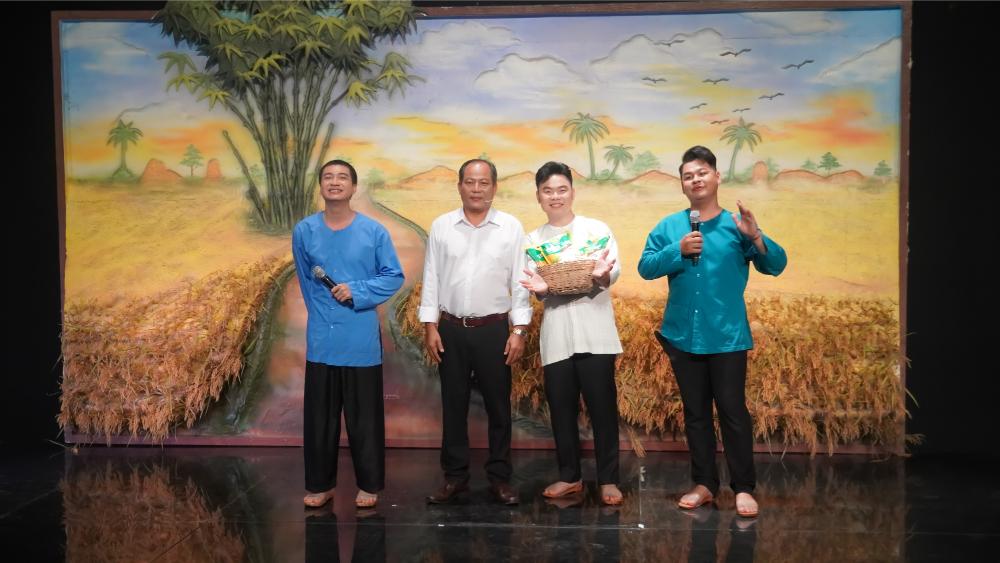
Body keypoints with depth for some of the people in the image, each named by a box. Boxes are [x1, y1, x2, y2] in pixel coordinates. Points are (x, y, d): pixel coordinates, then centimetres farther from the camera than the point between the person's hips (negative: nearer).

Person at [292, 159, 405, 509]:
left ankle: (369, 485, 21)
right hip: (321, 339, 2)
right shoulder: (304, 230, 1)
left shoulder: (374, 231, -6)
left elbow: (394, 277, -2)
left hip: (362, 340, -2)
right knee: (319, 417, 9)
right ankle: (320, 484, 24)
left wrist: (356, 292, -15)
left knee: (365, 416, 7)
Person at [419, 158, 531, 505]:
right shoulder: (441, 227, 3)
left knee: (498, 406, 6)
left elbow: (520, 282, 0)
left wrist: (519, 331, -5)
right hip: (451, 329, 1)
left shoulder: (511, 228, -1)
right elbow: (431, 279, 4)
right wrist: (430, 327, -1)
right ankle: (455, 476, 21)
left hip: (494, 329, -1)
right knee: (453, 405, 9)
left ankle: (500, 478, 18)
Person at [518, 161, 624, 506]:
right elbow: (537, 288, 4)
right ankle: (569, 476, 22)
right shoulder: (533, 239, 12)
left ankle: (608, 480, 11)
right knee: (561, 409, 8)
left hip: (594, 331, -2)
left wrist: (603, 275, -30)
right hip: (556, 335, 3)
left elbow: (615, 271, -7)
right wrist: (540, 289, -19)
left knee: (602, 407, 0)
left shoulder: (597, 229, 4)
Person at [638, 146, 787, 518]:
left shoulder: (736, 226, -1)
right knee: (695, 412, 12)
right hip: (683, 335, 3)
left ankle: (743, 487, 10)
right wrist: (678, 251, -17)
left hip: (727, 336, -3)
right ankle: (704, 484, 23)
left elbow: (776, 266, -7)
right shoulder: (668, 226, 5)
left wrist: (756, 237, -24)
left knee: (733, 410, 0)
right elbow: (646, 267, -3)